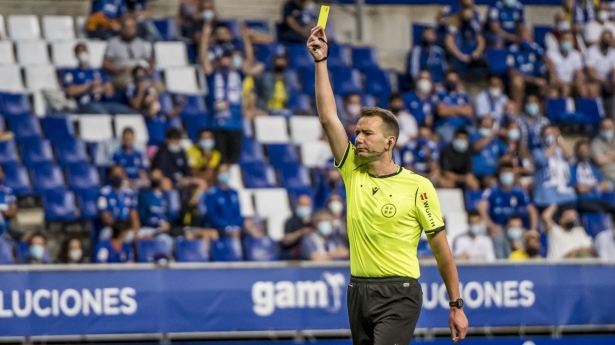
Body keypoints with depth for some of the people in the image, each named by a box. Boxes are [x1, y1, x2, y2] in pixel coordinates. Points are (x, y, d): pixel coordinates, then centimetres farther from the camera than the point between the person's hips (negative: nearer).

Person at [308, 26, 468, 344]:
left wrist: (456, 306, -1)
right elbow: (328, 117, 0)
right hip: (358, 290, 6)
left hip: (399, 294, -6)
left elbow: (441, 249, -1)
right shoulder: (353, 172, 6)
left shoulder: (418, 187, -6)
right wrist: (321, 61, -5)